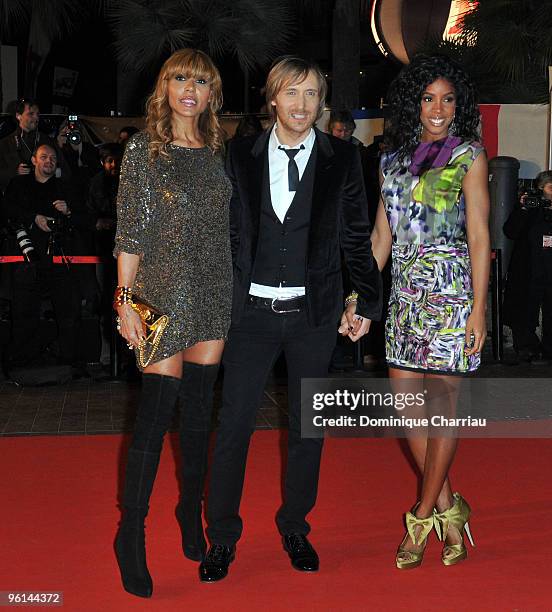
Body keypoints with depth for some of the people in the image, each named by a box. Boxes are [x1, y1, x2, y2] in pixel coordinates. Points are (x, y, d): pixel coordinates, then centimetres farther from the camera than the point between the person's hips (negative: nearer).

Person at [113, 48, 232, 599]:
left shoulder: (218, 150, 10)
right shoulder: (144, 148, -2)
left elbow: (227, 225, 13)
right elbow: (130, 231, -5)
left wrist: (237, 289, 8)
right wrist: (125, 299, -11)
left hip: (214, 291, 4)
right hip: (163, 290, -4)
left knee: (199, 404, 10)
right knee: (158, 405, -7)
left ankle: (191, 511, 27)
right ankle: (131, 533, 5)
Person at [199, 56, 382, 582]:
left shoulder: (342, 159, 2)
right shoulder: (241, 155, 3)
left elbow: (357, 238, 4)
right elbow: (227, 233, 5)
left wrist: (367, 303, -2)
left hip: (314, 315, 1)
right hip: (253, 312, 0)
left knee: (307, 426, 11)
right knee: (234, 424, 1)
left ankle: (294, 527, 28)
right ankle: (222, 538, 16)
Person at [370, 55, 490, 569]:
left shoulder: (468, 156, 1)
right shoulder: (394, 159, 13)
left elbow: (479, 237, -4)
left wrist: (479, 308, -11)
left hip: (450, 290, -5)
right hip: (405, 293, 5)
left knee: (443, 402, -2)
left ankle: (423, 517, 9)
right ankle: (448, 509, 16)